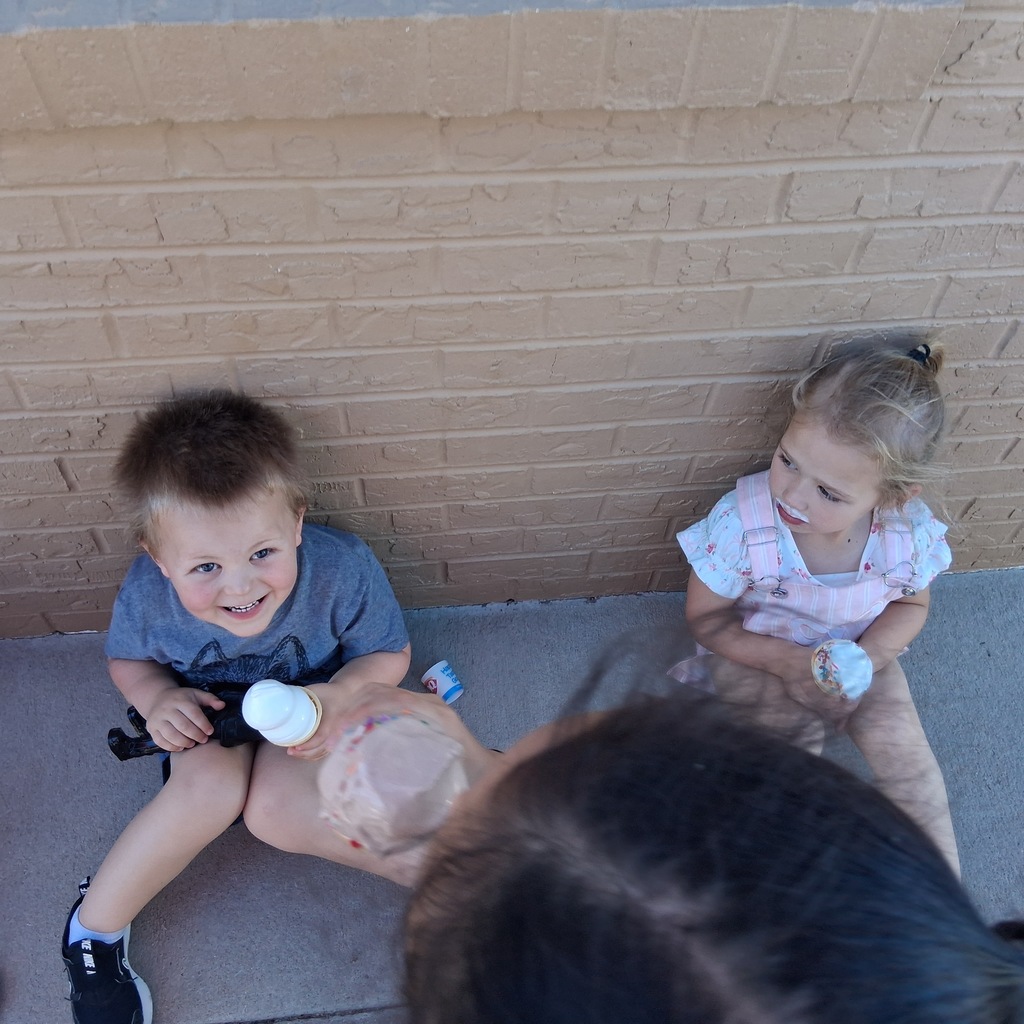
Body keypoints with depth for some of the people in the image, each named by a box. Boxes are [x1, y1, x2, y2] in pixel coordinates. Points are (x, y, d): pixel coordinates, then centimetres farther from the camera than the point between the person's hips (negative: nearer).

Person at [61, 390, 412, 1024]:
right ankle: (94, 930, -7)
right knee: (210, 784, -30)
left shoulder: (342, 569, -31)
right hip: (208, 714, 2)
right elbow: (127, 660, -2)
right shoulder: (149, 593, -26)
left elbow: (389, 654, -14)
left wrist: (339, 696, -34)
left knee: (278, 807, -29)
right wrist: (157, 697, -25)